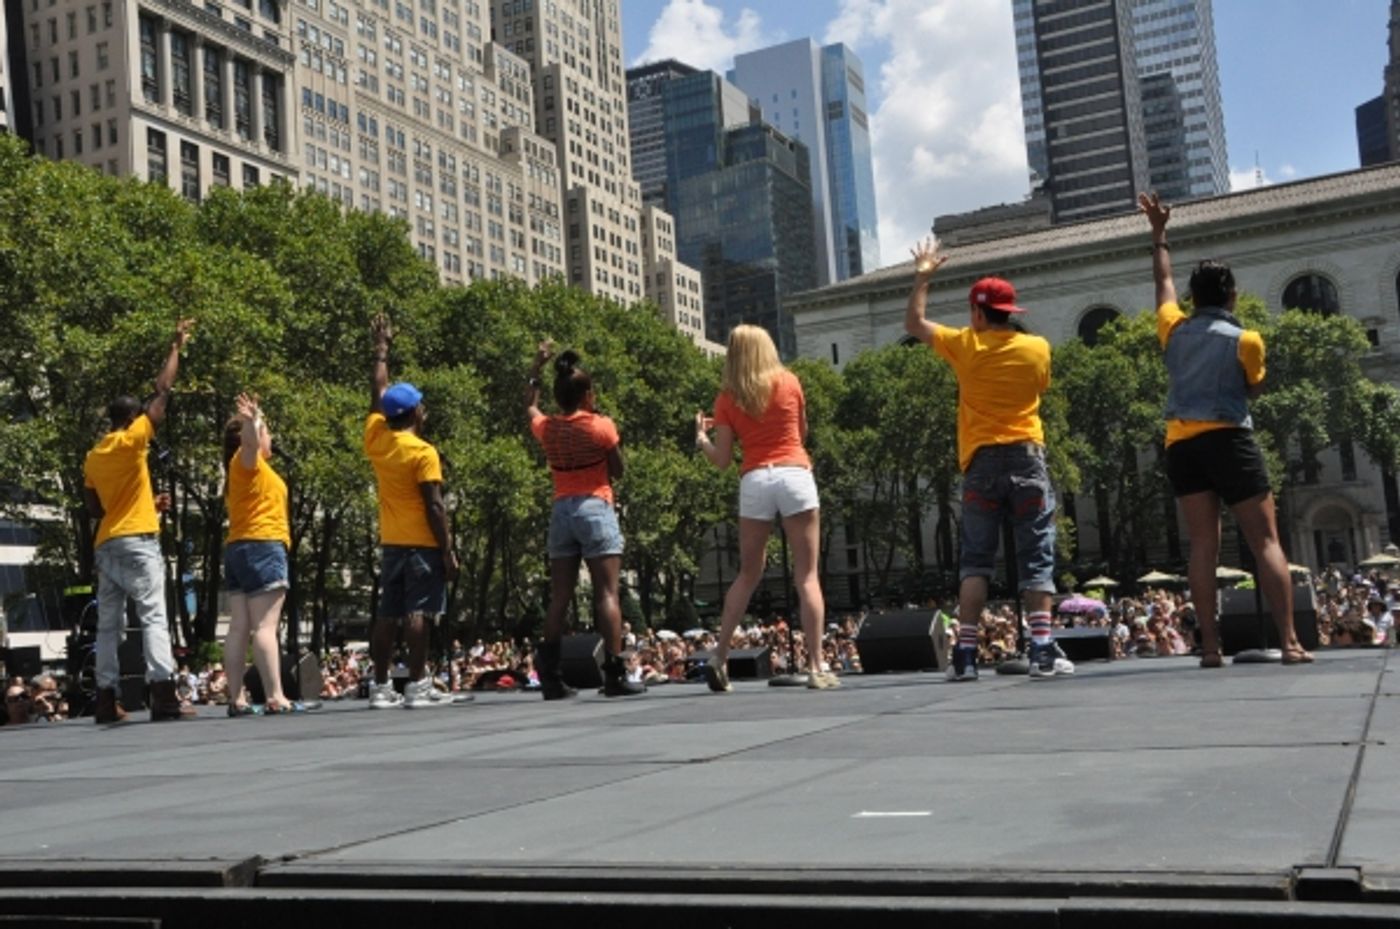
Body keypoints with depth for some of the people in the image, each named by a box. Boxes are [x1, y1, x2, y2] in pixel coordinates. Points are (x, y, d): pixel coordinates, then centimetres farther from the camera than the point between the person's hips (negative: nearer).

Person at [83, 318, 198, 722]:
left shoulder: (92, 457, 16)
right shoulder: (131, 440, -3)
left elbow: (95, 509, 19)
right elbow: (162, 392, -3)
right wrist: (176, 346, 4)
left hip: (105, 545, 7)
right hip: (137, 542, -7)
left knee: (108, 624, 7)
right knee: (153, 617, -11)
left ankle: (107, 701, 6)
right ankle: (164, 696, -19)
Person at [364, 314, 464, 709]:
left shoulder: (375, 439, 6)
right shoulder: (423, 453, -12)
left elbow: (378, 393, 21)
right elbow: (434, 507, -14)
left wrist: (381, 347, 32)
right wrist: (448, 550, -10)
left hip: (390, 542, 7)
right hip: (422, 543, -7)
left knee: (387, 613, 7)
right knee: (417, 612, -8)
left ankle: (381, 687, 8)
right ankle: (417, 686, -10)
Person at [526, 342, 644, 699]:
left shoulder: (546, 428, 7)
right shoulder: (602, 426, -6)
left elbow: (530, 406, 28)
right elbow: (617, 470, 0)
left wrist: (536, 367, 32)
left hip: (561, 510, 5)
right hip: (595, 508, -5)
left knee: (559, 597, 7)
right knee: (607, 592, -6)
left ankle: (550, 676, 5)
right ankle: (615, 673, -11)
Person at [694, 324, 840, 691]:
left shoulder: (727, 398, 6)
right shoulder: (789, 382, 7)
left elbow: (722, 460, 5)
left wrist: (701, 438, 22)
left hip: (754, 481, 1)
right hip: (795, 476, -1)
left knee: (748, 575, 14)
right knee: (807, 576, -1)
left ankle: (719, 657, 9)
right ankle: (816, 668, -5)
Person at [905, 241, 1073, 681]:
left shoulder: (966, 345, 0)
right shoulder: (1037, 348, 2)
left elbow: (913, 323, 13)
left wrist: (922, 277, 24)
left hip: (982, 462, 0)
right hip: (1026, 457, 0)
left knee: (975, 561, 5)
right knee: (1036, 558, 3)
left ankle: (965, 654, 0)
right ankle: (1043, 651, -3)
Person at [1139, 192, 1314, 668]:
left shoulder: (1174, 329, 8)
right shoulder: (1246, 340, -3)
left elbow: (1163, 280, 25)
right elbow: (1255, 388, 11)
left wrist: (1159, 232, 36)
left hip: (1181, 443, 4)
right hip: (1228, 440, -4)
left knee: (1203, 545, 2)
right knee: (1266, 541, -2)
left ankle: (1210, 646, -4)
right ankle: (1290, 642, -8)